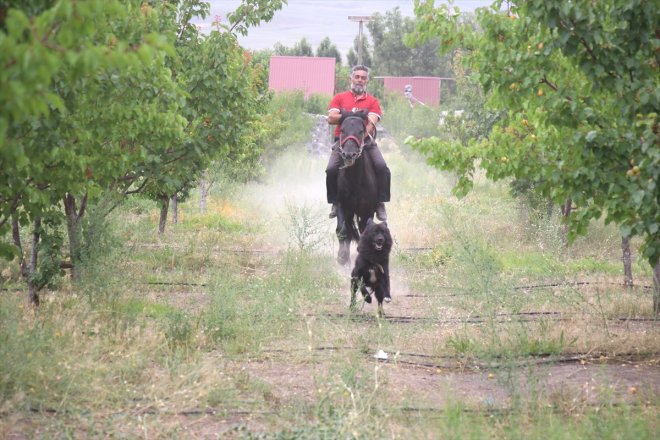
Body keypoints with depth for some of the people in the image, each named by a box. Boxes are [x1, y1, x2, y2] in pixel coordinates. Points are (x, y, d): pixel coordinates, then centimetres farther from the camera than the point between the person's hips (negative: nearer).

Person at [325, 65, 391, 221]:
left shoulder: (372, 101, 12)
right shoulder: (340, 98, 14)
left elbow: (371, 122, -4)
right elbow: (331, 118, 0)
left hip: (366, 140, 0)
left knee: (382, 168, -23)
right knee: (331, 169, -23)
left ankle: (380, 204, -12)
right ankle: (335, 202, -3)